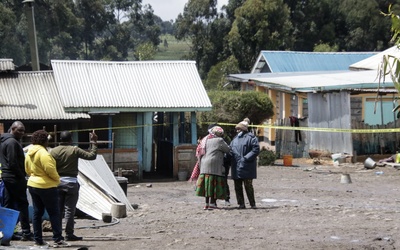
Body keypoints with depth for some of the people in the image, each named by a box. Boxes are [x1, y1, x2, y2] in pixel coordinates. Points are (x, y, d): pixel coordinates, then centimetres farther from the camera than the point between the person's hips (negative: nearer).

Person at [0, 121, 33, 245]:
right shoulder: (12, 142, -15)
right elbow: (13, 163, -21)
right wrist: (22, 176, -12)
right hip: (15, 178, -10)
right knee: (22, 204, -6)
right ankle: (26, 232, -6)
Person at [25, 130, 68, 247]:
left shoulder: (29, 153, 9)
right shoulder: (43, 153, -19)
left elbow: (27, 169, 17)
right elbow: (50, 169, -23)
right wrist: (57, 179, -7)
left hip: (33, 185, 9)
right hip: (46, 186, -9)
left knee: (37, 213, 11)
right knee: (54, 213, -3)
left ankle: (38, 239, 12)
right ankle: (58, 240, -5)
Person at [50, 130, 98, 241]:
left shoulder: (54, 151, 1)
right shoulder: (74, 150, -7)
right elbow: (91, 156, -5)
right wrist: (94, 142, 5)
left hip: (57, 182, 3)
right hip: (71, 182, -3)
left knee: (58, 210, 10)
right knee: (69, 210, 0)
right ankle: (69, 235, 1)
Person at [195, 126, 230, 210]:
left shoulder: (205, 140, 17)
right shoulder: (219, 140, -4)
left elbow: (200, 154, 18)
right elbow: (227, 149, 2)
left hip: (204, 167, 7)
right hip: (214, 166, -7)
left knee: (207, 185, 10)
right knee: (214, 184, -3)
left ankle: (207, 203, 13)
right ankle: (212, 203, -6)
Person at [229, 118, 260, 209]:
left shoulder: (250, 137, -4)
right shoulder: (235, 138, 18)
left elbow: (256, 150, -12)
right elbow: (231, 150, 24)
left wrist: (246, 158, -18)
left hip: (247, 167, -7)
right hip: (236, 167, 7)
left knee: (248, 185, -4)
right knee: (237, 186, 6)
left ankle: (252, 204, 4)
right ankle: (241, 204, 13)